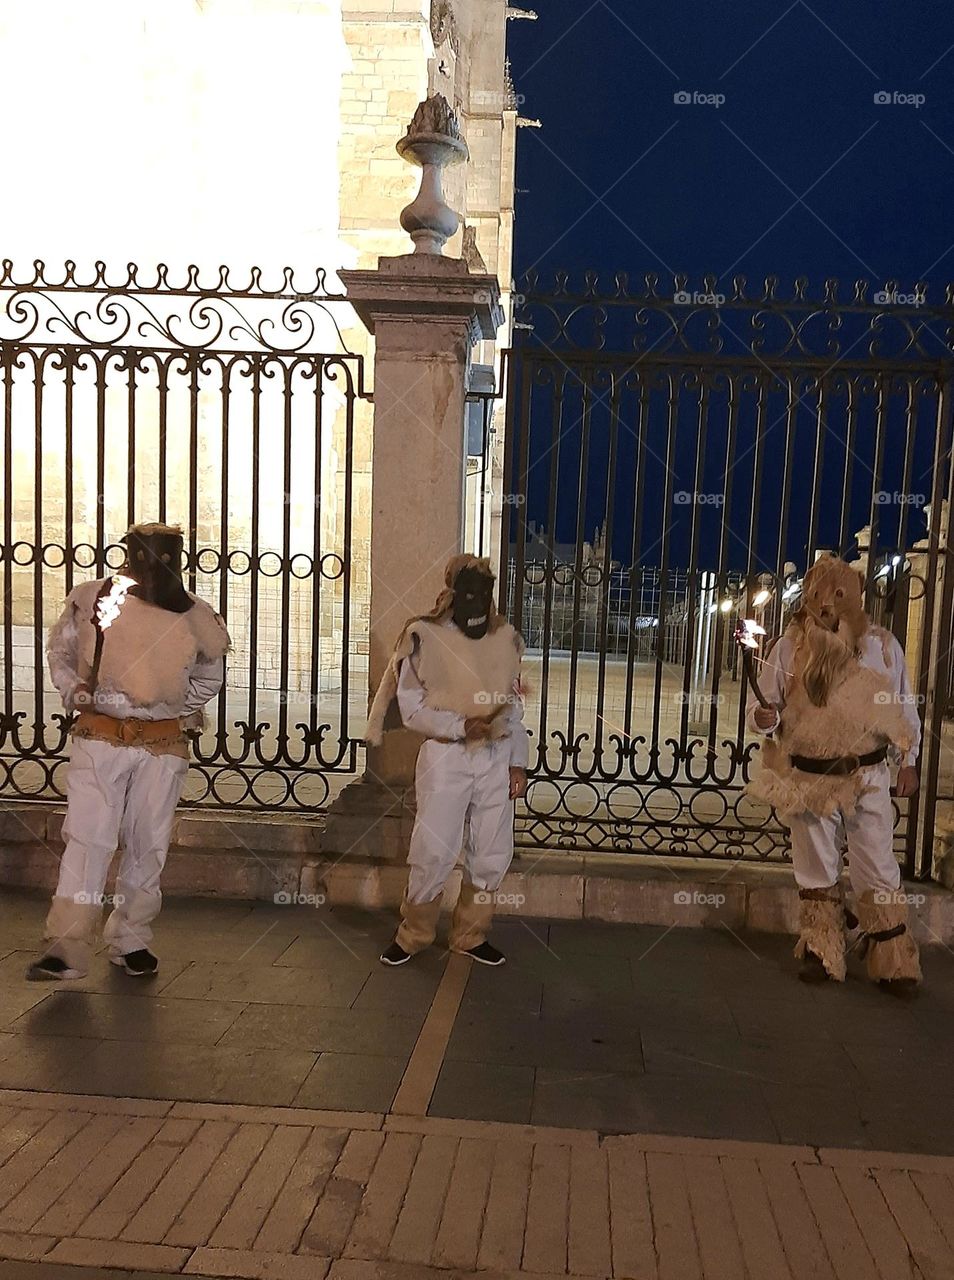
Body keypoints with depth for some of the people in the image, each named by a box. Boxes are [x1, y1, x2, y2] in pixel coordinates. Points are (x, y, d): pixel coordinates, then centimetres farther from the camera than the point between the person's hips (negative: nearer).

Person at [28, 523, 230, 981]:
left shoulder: (195, 617, -1)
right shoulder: (90, 600, -4)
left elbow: (209, 678, 14)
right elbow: (59, 653, 10)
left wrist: (176, 708, 2)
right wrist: (75, 691, -6)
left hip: (164, 745, 2)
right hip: (100, 737, -1)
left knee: (148, 845, 8)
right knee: (88, 838, -8)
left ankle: (130, 941, 23)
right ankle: (66, 948, -3)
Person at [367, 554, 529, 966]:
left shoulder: (506, 637, 7)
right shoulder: (424, 635, -6)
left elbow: (515, 705, 12)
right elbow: (410, 706, -7)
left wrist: (518, 762, 8)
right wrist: (462, 726, -19)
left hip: (496, 757, 4)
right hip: (445, 755, -4)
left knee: (492, 855, 9)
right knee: (433, 853, -2)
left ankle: (470, 935, 28)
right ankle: (412, 935, 20)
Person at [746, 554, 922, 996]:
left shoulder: (882, 645, -2)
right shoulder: (788, 648, -6)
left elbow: (904, 707, 9)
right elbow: (762, 706, -2)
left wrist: (908, 760, 10)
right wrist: (763, 718, -25)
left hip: (867, 777, 0)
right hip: (809, 778, 0)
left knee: (878, 873, 5)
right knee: (817, 871, 13)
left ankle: (894, 964, 18)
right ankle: (820, 955, 28)